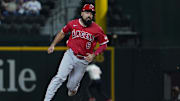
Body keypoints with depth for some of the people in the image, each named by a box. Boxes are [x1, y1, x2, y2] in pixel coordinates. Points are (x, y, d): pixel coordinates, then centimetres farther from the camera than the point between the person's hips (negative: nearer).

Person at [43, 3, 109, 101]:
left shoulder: (97, 30, -8)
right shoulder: (73, 24, -3)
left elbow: (104, 44, 1)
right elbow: (63, 33, 14)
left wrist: (94, 55, -12)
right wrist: (53, 45, 8)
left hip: (83, 61, 0)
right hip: (70, 55, 0)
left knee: (71, 87, 8)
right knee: (59, 77, -20)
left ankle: (73, 86, 47)